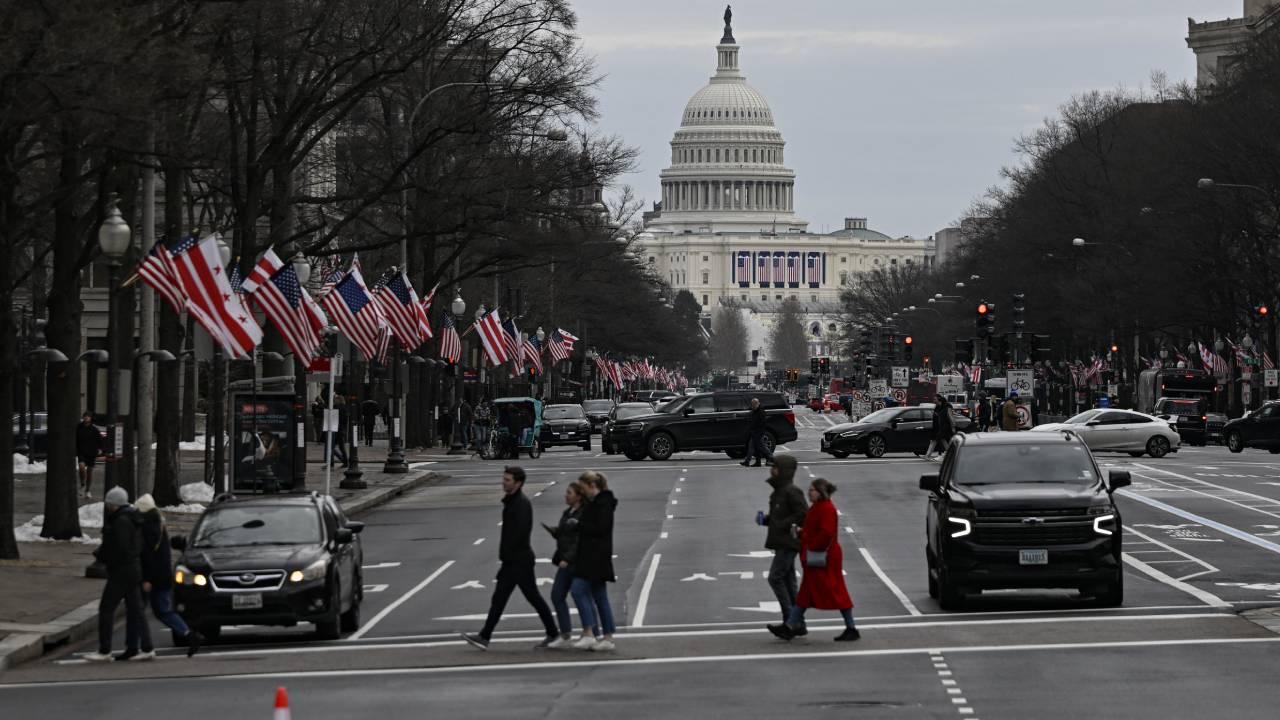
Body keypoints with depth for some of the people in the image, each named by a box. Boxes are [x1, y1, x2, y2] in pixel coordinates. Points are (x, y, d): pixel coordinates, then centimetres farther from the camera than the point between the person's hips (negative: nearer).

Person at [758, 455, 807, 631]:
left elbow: (804, 514, -21)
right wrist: (765, 519, 8)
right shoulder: (779, 491, 16)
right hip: (782, 543, 10)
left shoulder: (792, 492, -15)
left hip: (788, 543, -10)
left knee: (775, 578, -13)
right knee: (788, 582, 10)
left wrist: (783, 524, -20)